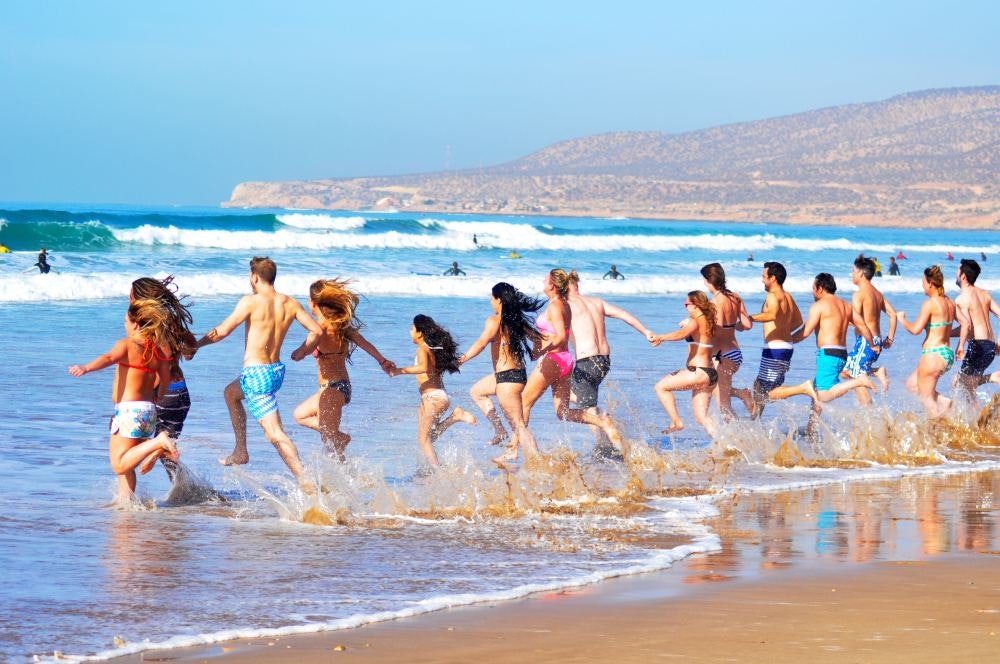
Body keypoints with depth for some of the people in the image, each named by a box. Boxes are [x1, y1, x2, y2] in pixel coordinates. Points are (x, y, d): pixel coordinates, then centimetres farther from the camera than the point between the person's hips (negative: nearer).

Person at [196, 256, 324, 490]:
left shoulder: (251, 302, -15)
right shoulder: (290, 304, 3)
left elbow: (222, 331, -14)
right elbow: (317, 331, 1)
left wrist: (195, 345, 0)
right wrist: (302, 351, 20)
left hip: (256, 374, -8)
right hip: (277, 370, 8)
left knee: (275, 433, -7)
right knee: (231, 393, 33)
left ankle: (305, 481, -15)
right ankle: (240, 452, 36)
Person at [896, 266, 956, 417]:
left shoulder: (930, 304, -14)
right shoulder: (950, 303, 9)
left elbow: (915, 329, -20)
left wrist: (902, 319, -2)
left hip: (933, 353, -9)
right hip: (948, 353, 9)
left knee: (927, 398, 2)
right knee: (911, 384, 22)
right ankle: (943, 401, 7)